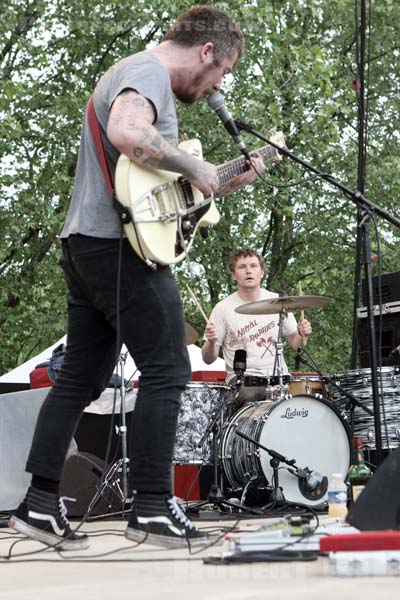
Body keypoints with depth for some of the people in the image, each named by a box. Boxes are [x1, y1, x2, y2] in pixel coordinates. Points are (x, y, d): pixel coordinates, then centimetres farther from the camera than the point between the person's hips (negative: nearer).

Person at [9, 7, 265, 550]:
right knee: (166, 372, -6)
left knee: (80, 378, 10)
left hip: (84, 243, 10)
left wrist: (230, 182, 19)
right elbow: (126, 135, -33)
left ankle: (40, 504, 10)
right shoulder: (150, 71, -8)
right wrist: (194, 166, -20)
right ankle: (152, 510, -4)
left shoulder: (130, 73, 25)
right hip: (123, 245, -10)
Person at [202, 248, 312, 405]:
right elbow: (208, 359, 1)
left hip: (278, 377, 3)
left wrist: (302, 335, -4)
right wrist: (211, 341, -20)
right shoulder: (223, 308, -1)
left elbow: (294, 343, 19)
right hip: (242, 379, -3)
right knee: (249, 397, -36)